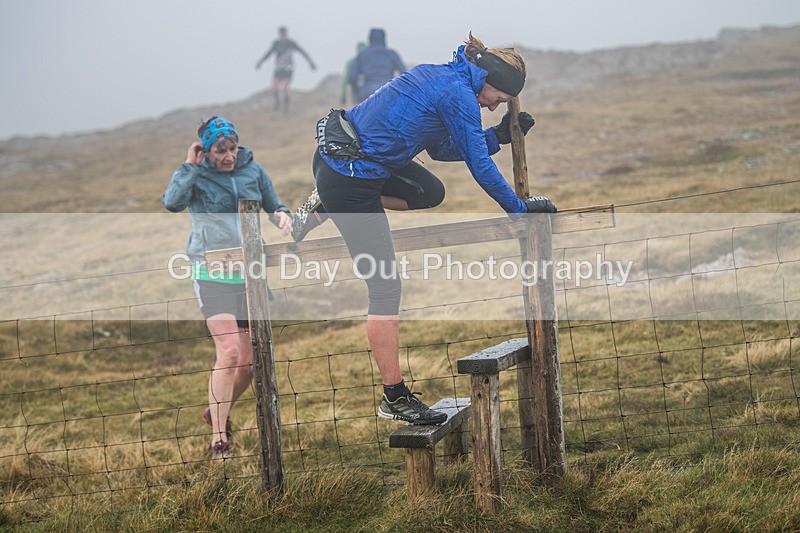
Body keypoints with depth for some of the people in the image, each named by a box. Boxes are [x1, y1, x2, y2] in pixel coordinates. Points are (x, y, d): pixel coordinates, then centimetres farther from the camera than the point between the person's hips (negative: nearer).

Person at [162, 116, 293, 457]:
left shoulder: (253, 171, 8)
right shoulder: (195, 174, -2)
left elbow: (273, 206, 19)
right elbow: (172, 202, -21)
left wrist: (282, 215, -2)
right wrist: (191, 166, -16)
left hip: (250, 273, 4)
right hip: (212, 274, -4)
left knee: (249, 361, 6)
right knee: (229, 352, -17)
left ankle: (220, 411, 34)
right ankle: (218, 437, -9)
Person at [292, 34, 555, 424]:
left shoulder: (437, 75, 15)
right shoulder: (459, 93, -12)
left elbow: (441, 148, 22)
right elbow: (480, 165, -7)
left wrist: (499, 135, 20)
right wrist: (520, 209, 3)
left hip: (334, 155, 9)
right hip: (351, 182, -9)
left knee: (430, 193, 25)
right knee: (385, 289, -2)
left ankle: (324, 207, 21)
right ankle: (395, 398, 7)